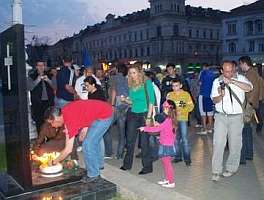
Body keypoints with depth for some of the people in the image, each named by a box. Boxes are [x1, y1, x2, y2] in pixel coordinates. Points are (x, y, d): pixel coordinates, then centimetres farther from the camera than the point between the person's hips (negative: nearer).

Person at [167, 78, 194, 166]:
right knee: (175, 138, 9)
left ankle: (187, 158, 2)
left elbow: (191, 106, -3)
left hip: (183, 119, -3)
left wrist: (181, 111, -15)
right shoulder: (170, 94, 9)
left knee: (184, 139, -6)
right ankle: (178, 157, 20)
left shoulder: (186, 94, 0)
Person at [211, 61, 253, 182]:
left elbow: (249, 88, -22)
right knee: (218, 143, -3)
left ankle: (231, 168, 26)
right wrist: (221, 95, -19)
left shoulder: (240, 78, -1)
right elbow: (214, 100, 3)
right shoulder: (217, 81, 4)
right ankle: (216, 171, 4)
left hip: (236, 117, -1)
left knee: (235, 144, 9)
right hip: (221, 116, 1)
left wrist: (232, 81, -30)